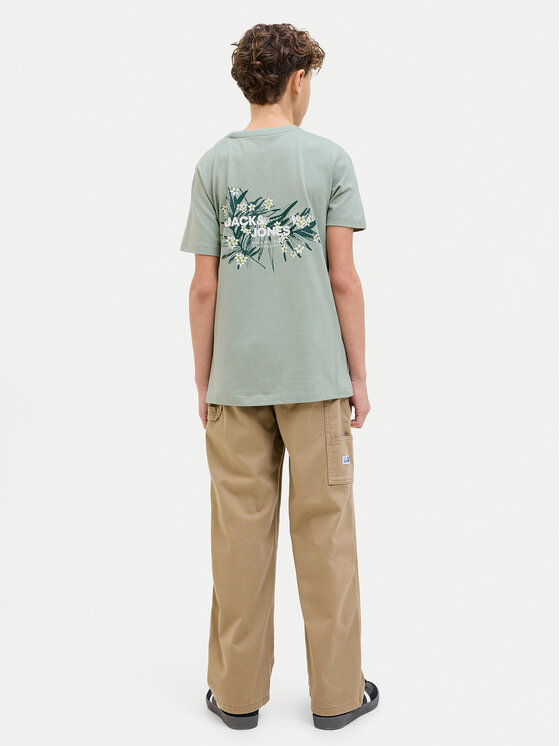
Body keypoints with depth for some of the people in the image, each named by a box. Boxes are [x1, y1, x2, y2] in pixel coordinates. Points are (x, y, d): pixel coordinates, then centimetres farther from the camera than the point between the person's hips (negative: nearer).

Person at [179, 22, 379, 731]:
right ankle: (337, 692, 19)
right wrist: (358, 376, 4)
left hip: (235, 381, 2)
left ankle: (238, 692, 21)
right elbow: (344, 280, -4)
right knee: (324, 532, 7)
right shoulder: (329, 159, -1)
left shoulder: (213, 164, 3)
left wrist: (203, 382, 9)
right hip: (315, 377, -1)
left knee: (241, 534, 9)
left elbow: (204, 287, 0)